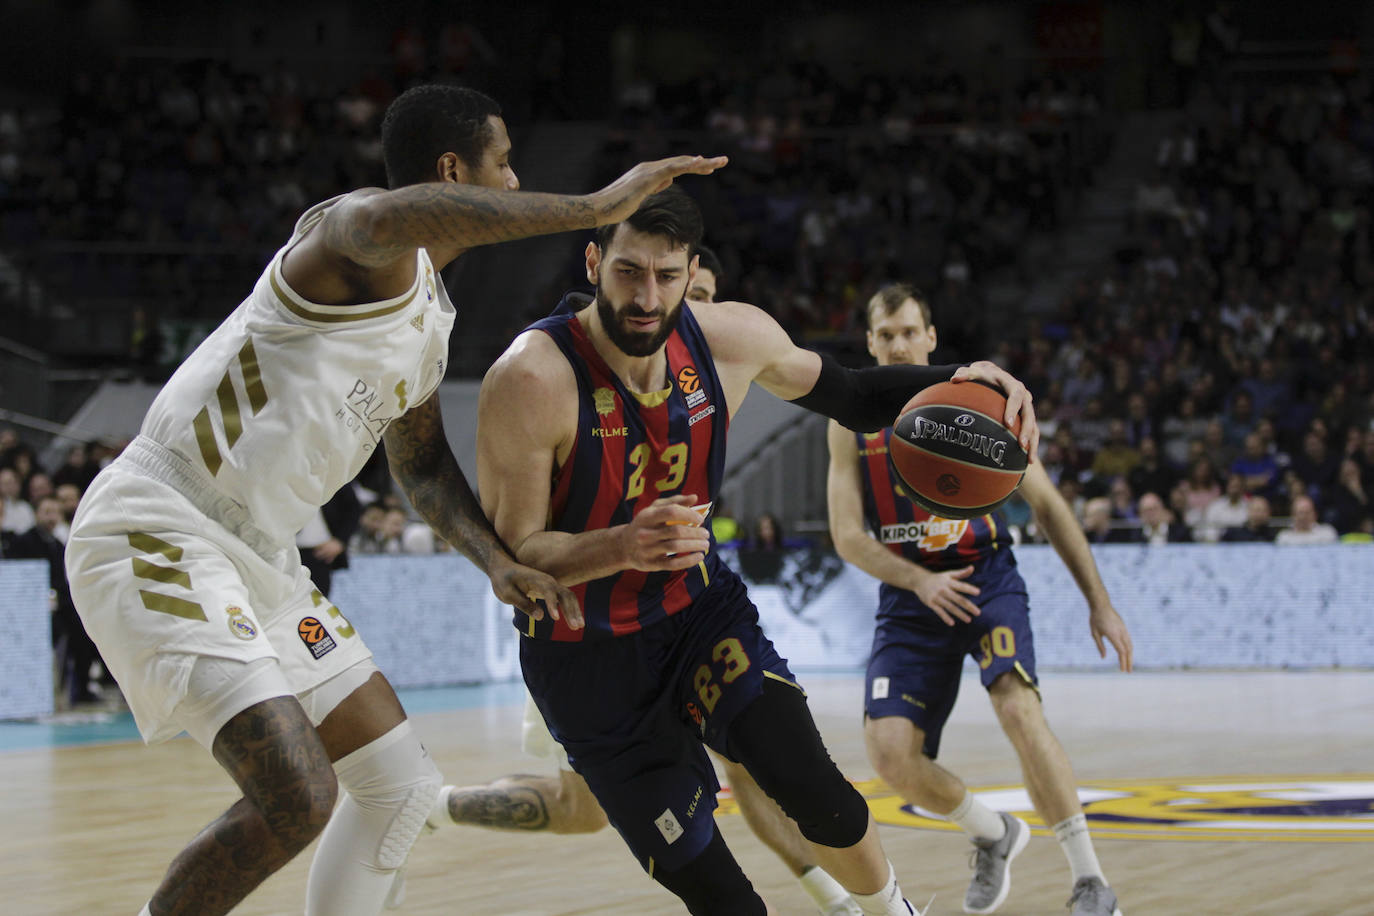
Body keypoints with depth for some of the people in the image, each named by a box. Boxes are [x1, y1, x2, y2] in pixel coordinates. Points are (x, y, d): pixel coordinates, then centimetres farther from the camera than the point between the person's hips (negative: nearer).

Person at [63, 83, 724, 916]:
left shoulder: (430, 317, 14)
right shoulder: (351, 236, -15)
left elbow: (421, 463, 27)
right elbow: (393, 219, -42)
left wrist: (498, 561, 7)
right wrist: (595, 207, -40)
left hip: (259, 557, 10)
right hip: (157, 534, -10)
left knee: (403, 788, 12)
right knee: (297, 798, -23)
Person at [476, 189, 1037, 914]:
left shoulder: (730, 338, -11)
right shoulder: (530, 381, -27)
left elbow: (844, 395, 9)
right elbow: (510, 559, -23)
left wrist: (954, 383, -10)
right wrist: (624, 547, -42)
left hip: (700, 607, 3)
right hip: (590, 657, -3)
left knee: (818, 799, -17)